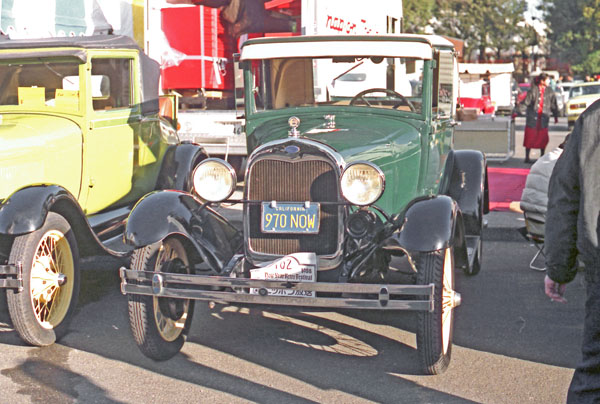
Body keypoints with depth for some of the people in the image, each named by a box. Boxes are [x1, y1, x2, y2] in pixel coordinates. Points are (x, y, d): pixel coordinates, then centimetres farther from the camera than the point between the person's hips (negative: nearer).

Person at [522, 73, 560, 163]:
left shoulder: (549, 91, 5)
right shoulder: (533, 89, -7)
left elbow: (553, 104, 12)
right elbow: (526, 102, -7)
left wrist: (556, 116, 13)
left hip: (544, 117, 3)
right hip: (532, 117, -3)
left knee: (543, 138, 4)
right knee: (530, 137, 0)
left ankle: (542, 156, 19)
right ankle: (527, 157, 6)